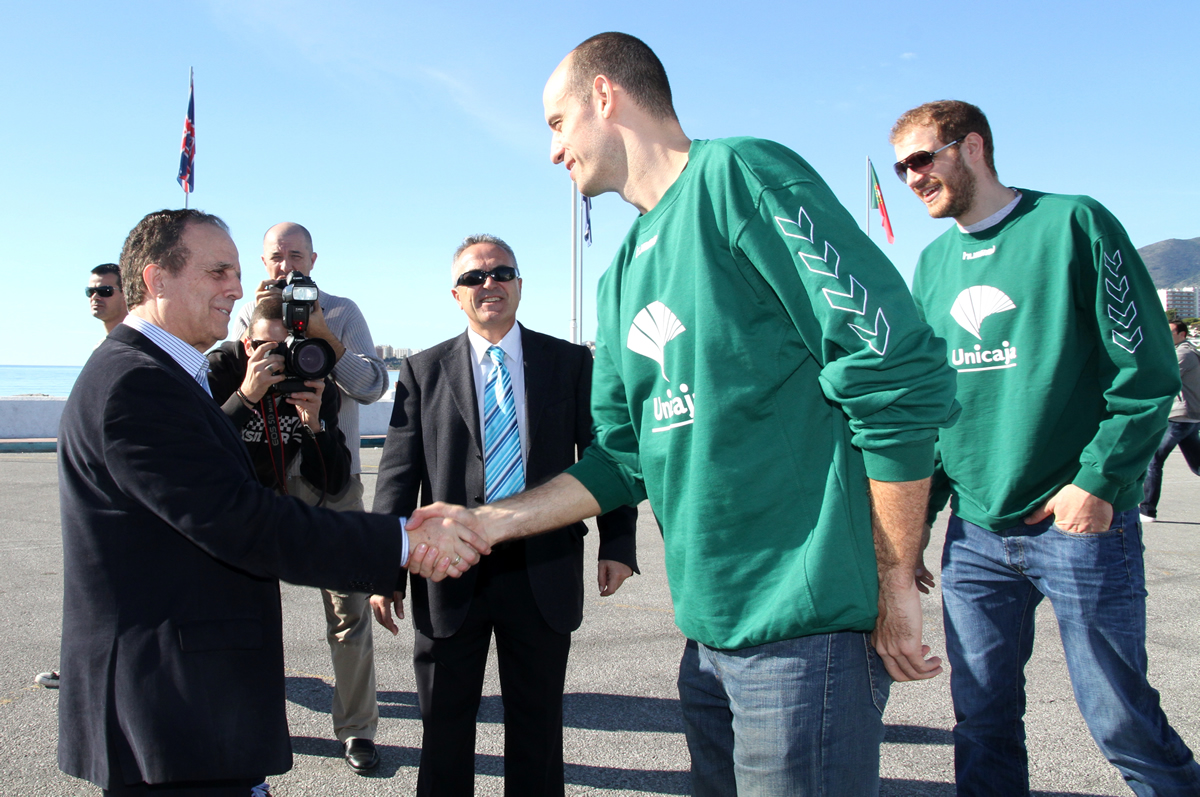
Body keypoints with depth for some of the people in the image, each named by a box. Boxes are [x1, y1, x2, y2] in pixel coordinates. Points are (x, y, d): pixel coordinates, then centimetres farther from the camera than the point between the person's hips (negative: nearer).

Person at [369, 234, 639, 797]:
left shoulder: (570, 363, 5)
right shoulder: (423, 371, 4)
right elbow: (398, 473, 1)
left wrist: (617, 543, -5)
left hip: (544, 574, 0)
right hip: (451, 575, 0)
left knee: (538, 725, 14)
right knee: (444, 725, 14)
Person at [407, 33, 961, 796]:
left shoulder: (738, 175, -10)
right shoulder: (622, 276, 16)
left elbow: (901, 370, -17)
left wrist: (895, 584, -13)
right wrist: (487, 522, 10)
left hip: (804, 623, -8)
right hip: (709, 631, 8)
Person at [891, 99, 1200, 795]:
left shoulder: (1074, 223, -3)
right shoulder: (934, 263, 12)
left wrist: (1096, 483, -14)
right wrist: (919, 502, 7)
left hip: (1080, 522, -4)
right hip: (974, 534, 5)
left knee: (1122, 722, 3)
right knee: (983, 721, 9)